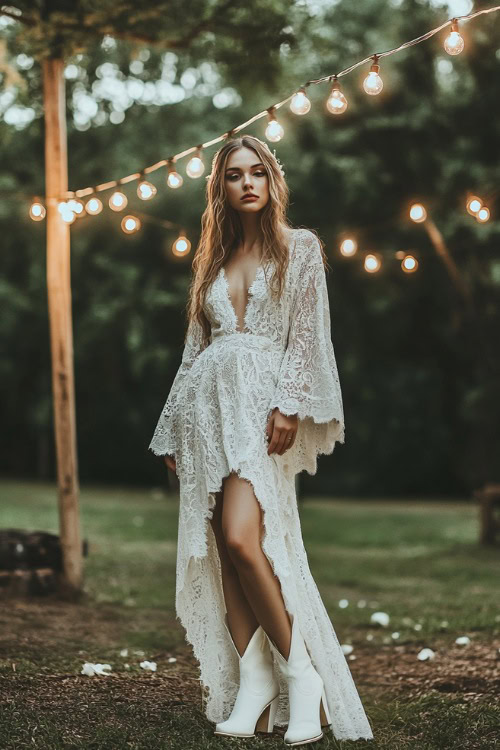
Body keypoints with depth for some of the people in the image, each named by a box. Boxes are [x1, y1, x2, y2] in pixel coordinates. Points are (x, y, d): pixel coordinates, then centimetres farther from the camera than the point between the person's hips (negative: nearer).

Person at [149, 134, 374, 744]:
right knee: (223, 549, -2)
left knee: (241, 538, -21)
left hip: (261, 400, -5)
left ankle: (300, 673, -11)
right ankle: (252, 684, 0)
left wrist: (290, 404, -15)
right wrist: (173, 431, 15)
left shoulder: (300, 247, 8)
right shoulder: (212, 261, 20)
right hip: (209, 399, 5)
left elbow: (307, 333, -2)